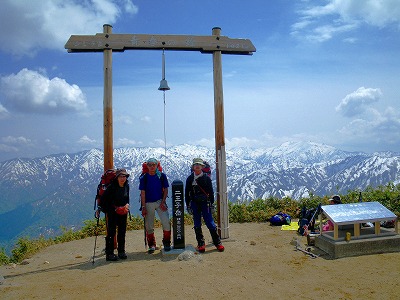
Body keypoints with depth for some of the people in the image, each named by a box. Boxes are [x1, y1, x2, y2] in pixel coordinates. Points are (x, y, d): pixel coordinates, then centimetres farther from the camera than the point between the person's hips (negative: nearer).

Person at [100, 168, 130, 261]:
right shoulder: (112, 187, -15)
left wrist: (127, 204, -1)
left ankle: (121, 252, 19)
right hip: (112, 212, -6)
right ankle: (109, 253, 1)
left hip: (123, 212, 6)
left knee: (122, 232, 9)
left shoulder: (127, 186, 4)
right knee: (111, 232, -6)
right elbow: (103, 199, -11)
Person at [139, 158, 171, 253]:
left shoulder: (162, 176, 2)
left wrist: (163, 202, -6)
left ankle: (166, 243, 4)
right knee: (149, 226, 6)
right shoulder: (144, 177, 1)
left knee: (166, 222, -12)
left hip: (160, 202, 0)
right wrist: (143, 207, -5)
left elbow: (165, 190, 4)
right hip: (148, 203, 1)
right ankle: (151, 244, 22)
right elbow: (143, 193, 0)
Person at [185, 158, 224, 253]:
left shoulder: (206, 178, 2)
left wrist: (212, 205, 2)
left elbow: (211, 192, 5)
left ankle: (217, 242, 8)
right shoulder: (190, 179, 5)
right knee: (197, 225, 5)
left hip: (205, 203, -1)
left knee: (210, 223, -3)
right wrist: (188, 206, 3)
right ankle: (201, 244, 15)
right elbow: (187, 193, 7)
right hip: (194, 204, 2)